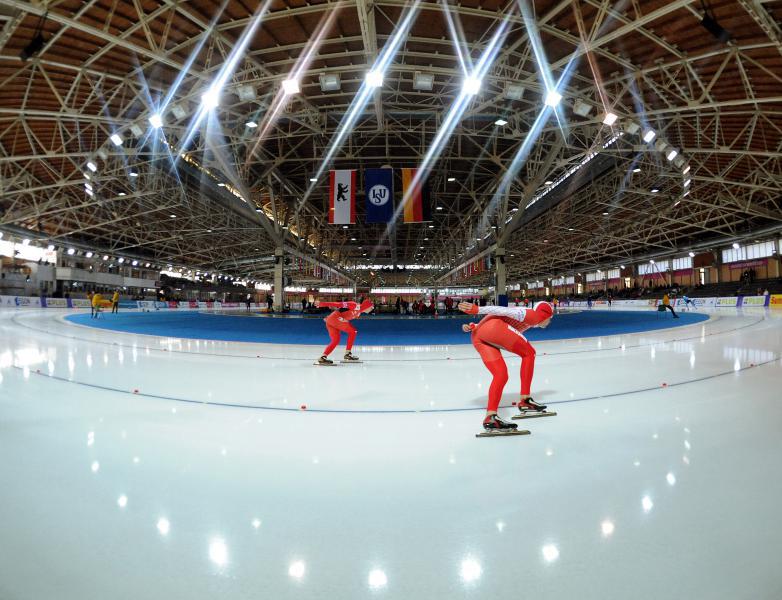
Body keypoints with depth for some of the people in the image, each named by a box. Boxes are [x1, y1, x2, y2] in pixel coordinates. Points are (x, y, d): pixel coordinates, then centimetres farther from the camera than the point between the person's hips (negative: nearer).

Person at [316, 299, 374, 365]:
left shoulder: (358, 313, 22)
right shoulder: (356, 306, -7)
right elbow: (341, 304, -13)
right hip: (335, 318, -10)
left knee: (335, 341, 9)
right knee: (352, 331, -4)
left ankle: (323, 358, 3)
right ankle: (347, 354, -2)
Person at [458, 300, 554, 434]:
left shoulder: (525, 319, 35)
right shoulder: (533, 315, 10)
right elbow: (504, 311, -3)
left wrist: (473, 326, 13)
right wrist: (478, 309, -10)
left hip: (478, 339, 8)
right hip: (492, 328, -8)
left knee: (501, 374, 3)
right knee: (529, 353, 5)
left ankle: (490, 417, -10)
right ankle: (525, 400, 2)